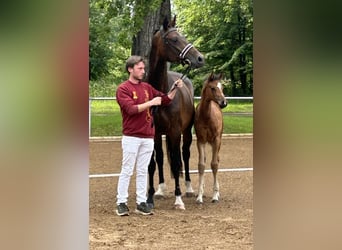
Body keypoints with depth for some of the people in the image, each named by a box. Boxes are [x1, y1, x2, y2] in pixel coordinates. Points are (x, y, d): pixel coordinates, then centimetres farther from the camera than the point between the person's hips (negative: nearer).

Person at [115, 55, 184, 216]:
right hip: (131, 137, -6)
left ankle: (141, 203, 12)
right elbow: (131, 109, -18)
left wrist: (175, 89, 0)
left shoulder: (147, 87, 12)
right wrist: (150, 103, -22)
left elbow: (165, 100, 15)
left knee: (143, 171, 8)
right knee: (127, 171, -1)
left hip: (148, 137, 6)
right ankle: (121, 203, 3)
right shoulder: (123, 88, -6)